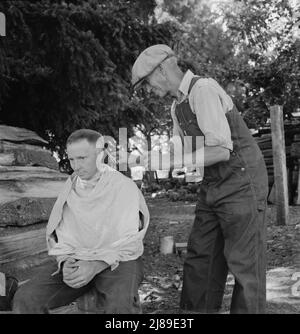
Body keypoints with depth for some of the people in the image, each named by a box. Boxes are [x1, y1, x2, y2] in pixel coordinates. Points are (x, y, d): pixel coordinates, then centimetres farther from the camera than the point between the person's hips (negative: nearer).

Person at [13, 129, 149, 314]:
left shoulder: (124, 186, -5)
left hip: (118, 260, -4)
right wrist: (66, 261, -12)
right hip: (76, 259, 4)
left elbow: (128, 242, -11)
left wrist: (96, 266, -23)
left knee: (120, 306, -38)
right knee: (25, 299, -19)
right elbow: (59, 233, 9)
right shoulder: (70, 188, 10)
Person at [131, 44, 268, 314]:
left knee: (244, 263, -3)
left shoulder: (204, 89, -17)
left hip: (242, 183, -9)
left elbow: (221, 150, -24)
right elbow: (179, 153, 17)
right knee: (200, 259, 8)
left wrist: (168, 162, -19)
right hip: (213, 188, 9)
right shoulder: (178, 106, 12)